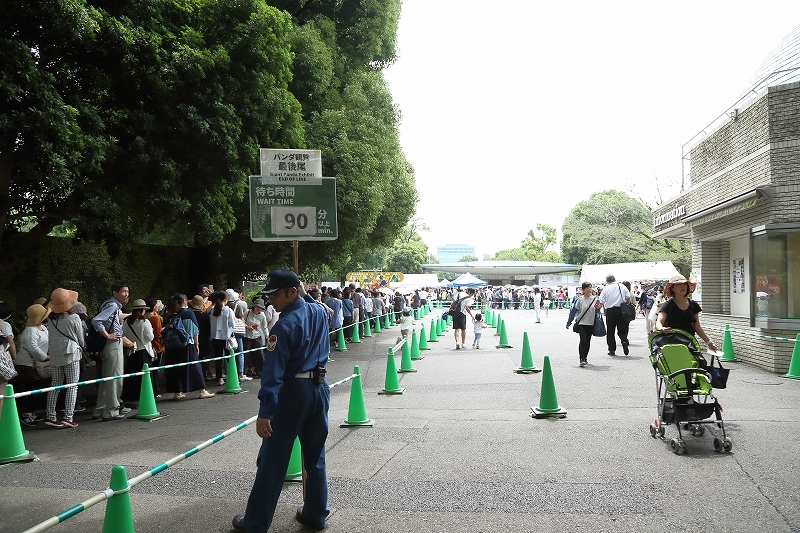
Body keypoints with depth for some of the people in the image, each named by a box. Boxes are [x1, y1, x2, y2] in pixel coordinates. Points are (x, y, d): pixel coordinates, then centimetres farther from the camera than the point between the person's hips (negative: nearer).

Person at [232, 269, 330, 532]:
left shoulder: (284, 326, -18)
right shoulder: (319, 311, 2)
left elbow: (273, 373, -22)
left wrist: (265, 412, -23)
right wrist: (305, 295, 23)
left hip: (293, 393, -7)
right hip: (320, 389, 7)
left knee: (272, 461, 3)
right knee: (316, 456, 16)